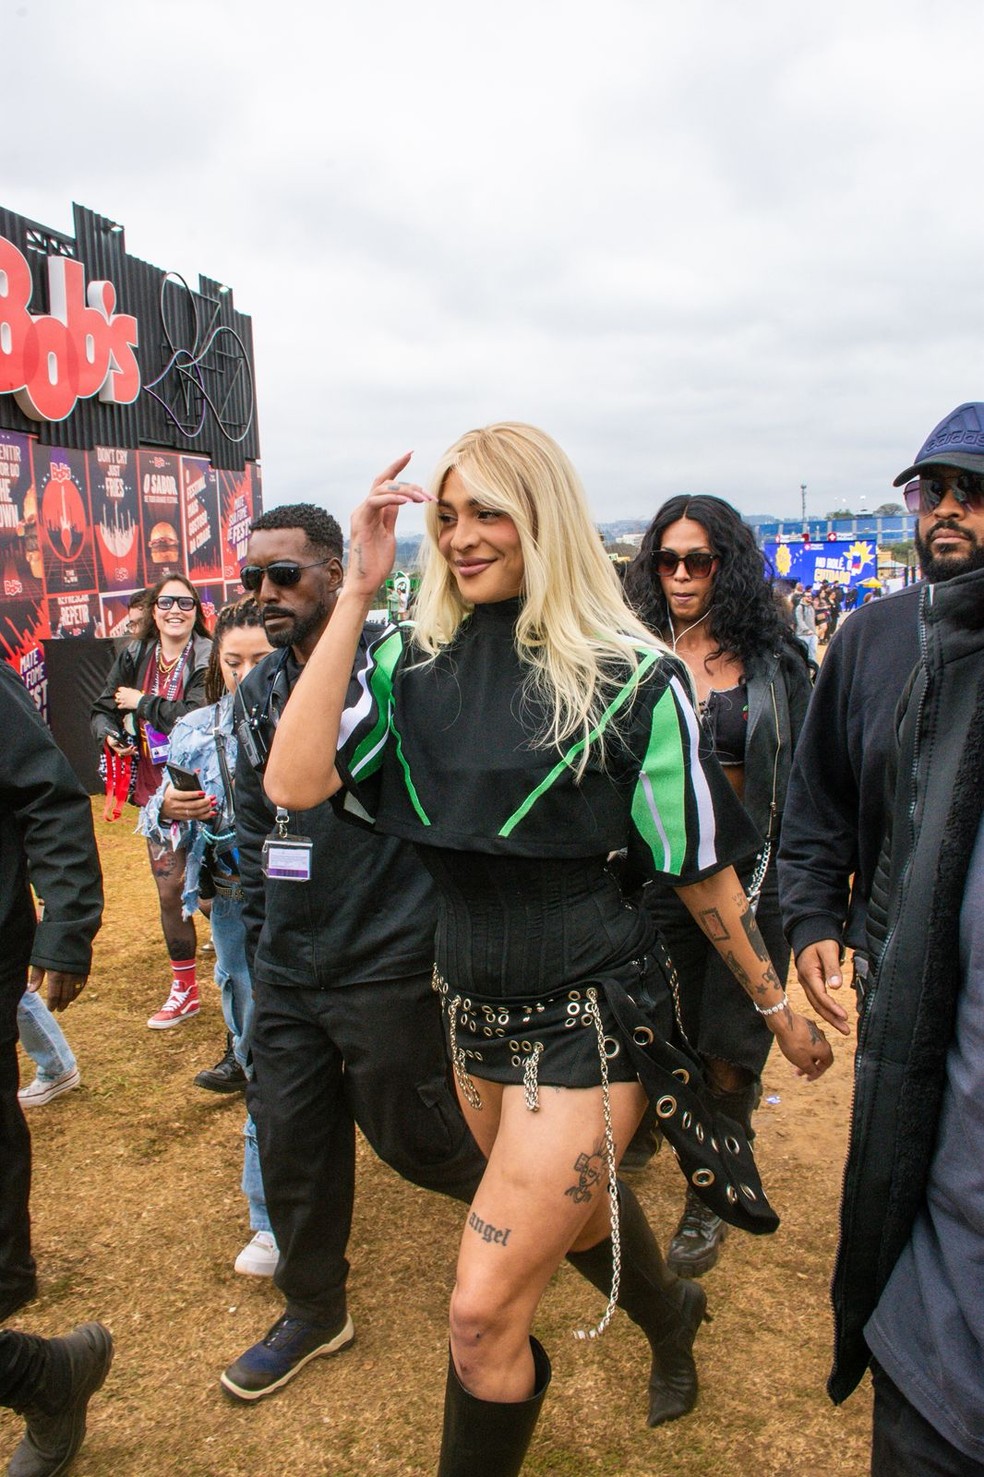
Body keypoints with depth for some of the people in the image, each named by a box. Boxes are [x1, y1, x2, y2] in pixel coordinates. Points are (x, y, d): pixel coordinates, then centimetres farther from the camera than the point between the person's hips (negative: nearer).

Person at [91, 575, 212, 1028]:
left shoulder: (208, 657, -10)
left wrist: (142, 703, -13)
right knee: (169, 891, 11)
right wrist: (110, 734, -6)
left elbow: (198, 716, -24)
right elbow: (102, 710, 16)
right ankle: (184, 989, 27)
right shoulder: (135, 656, 7)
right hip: (157, 790, 5)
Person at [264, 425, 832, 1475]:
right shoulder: (414, 663, -3)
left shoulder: (630, 677, -13)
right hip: (472, 1002, 5)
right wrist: (357, 593, -18)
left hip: (587, 1009, -5)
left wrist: (780, 1010, 4)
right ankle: (671, 1317, 61)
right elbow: (293, 781, -19)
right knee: (573, 1213, 28)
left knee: (484, 1311, -6)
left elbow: (699, 867, -5)